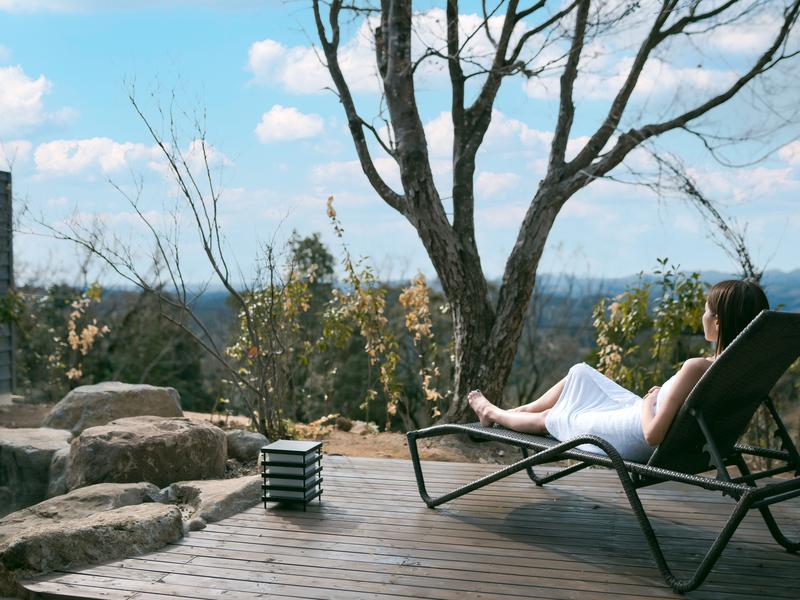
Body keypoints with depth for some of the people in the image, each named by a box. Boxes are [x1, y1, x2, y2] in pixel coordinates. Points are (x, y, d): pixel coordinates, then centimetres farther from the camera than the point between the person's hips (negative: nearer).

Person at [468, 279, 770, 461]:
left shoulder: (697, 368, -37)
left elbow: (653, 435, -33)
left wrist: (649, 401, -15)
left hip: (631, 442, -8)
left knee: (553, 417, 21)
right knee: (579, 373, 25)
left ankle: (493, 413, 52)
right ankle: (511, 411, 46)